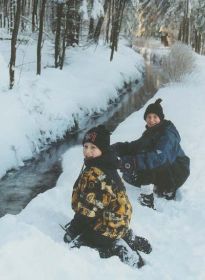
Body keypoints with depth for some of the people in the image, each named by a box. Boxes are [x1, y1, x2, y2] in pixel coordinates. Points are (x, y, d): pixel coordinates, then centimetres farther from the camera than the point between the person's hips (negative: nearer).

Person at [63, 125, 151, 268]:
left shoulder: (94, 174, -26)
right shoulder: (105, 167, 5)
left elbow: (89, 208, -25)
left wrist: (73, 229, -13)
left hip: (107, 225, -10)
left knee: (72, 238, 2)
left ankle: (117, 249, -5)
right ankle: (128, 239, 16)